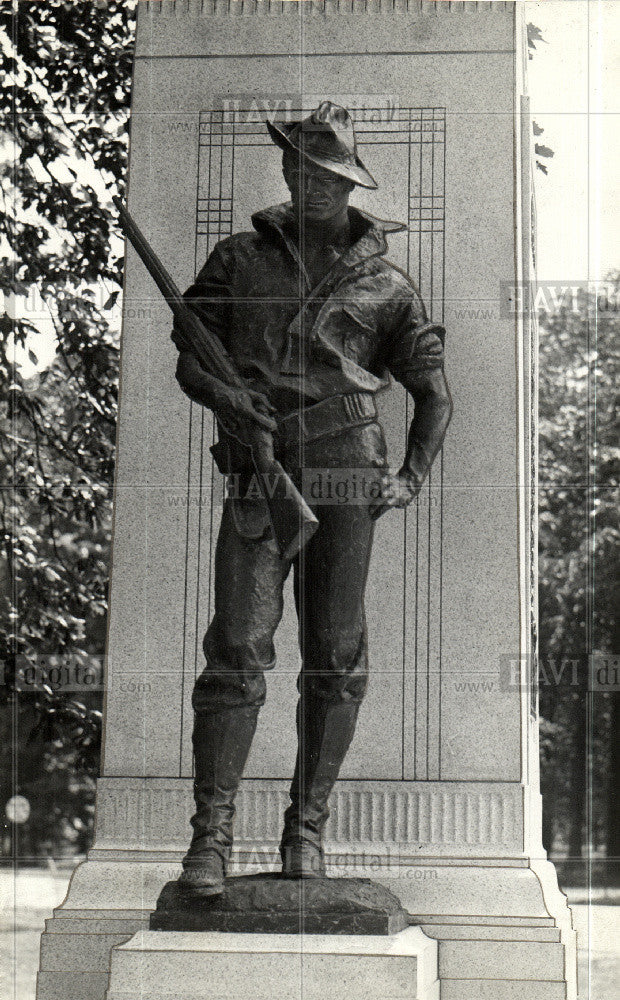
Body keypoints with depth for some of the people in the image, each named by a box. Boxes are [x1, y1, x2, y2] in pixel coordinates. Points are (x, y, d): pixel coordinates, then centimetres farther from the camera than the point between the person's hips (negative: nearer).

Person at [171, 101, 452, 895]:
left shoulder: (383, 282, 13)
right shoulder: (239, 259, 14)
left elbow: (434, 391, 14)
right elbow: (188, 360, 12)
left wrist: (413, 477, 0)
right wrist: (225, 396, -11)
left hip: (346, 472, 1)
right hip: (260, 477, -1)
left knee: (335, 658, 1)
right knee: (237, 651, -10)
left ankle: (307, 828, 12)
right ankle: (211, 834, -6)